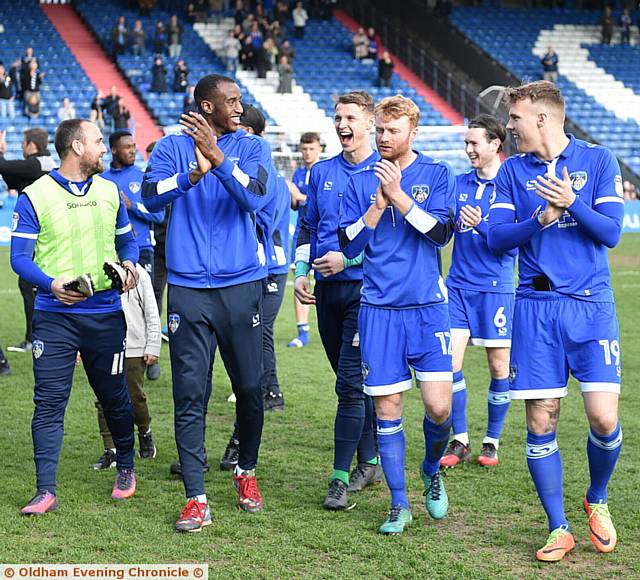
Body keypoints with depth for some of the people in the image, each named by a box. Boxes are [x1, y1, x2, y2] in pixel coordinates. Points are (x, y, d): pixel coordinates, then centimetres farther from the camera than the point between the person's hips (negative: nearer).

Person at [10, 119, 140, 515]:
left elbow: (127, 240, 19)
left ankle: (126, 468, 33)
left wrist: (128, 264, -3)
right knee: (49, 402, -7)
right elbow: (20, 256, -4)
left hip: (106, 314, 3)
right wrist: (52, 284, -21)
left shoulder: (110, 192, 10)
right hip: (55, 316, -3)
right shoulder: (34, 196, -3)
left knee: (114, 397, 11)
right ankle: (46, 491, -5)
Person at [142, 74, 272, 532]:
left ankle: (247, 472, 29)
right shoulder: (172, 147, 5)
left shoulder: (249, 147, 6)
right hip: (189, 288, -1)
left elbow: (255, 198, -11)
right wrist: (193, 173, -26)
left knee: (249, 387, 6)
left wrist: (217, 158, -22)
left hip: (242, 285, 1)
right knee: (189, 394, -4)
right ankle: (196, 498, 0)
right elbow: (151, 197, -11)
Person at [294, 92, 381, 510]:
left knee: (351, 383, -11)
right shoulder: (322, 172, 13)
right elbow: (307, 227, 19)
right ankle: (369, 463, 23)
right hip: (327, 290, 6)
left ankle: (341, 477, -7)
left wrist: (347, 259, -14)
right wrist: (301, 273, 7)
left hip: (364, 288, -6)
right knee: (354, 382, 13)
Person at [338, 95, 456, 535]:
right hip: (379, 310, 1)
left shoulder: (437, 174, 4)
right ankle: (399, 505, 13)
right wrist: (378, 203, -9)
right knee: (387, 410, 1)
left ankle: (432, 471, 23)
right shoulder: (361, 182, 8)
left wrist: (398, 195, -16)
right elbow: (349, 244, 2)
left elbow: (441, 232, -9)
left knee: (439, 407, -8)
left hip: (427, 307, -1)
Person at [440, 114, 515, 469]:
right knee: (450, 363, -3)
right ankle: (459, 442, 9)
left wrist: (481, 225, -26)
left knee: (499, 367, 3)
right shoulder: (459, 183, 9)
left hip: (496, 288, -3)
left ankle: (492, 441, 17)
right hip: (458, 285, 4)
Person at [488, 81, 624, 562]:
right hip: (536, 307, 2)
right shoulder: (512, 171, 9)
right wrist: (539, 220, -16)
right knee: (540, 423, -1)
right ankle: (559, 529, 12)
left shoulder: (598, 160, 3)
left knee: (604, 419, -9)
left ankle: (597, 500, 20)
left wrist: (572, 203, -19)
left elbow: (611, 232, -4)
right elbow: (497, 238, 1)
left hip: (591, 305, -2)